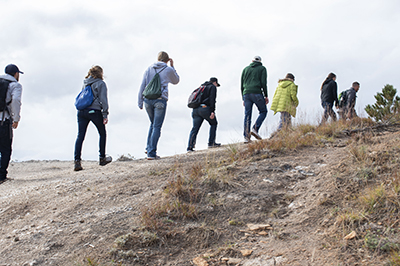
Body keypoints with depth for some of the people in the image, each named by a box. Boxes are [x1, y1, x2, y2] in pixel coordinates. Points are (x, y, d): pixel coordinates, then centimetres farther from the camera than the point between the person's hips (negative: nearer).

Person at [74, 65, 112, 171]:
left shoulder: (85, 83, 17)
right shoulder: (101, 83, 0)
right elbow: (103, 100, -5)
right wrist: (105, 115, -5)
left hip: (81, 111, 5)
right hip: (94, 111, -5)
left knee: (80, 135, -1)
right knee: (102, 134, 15)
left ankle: (77, 161, -11)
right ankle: (102, 158, 21)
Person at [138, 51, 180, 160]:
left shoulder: (149, 69, 12)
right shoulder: (168, 70, 5)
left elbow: (142, 86, 9)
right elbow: (176, 81, 24)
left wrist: (140, 102, 12)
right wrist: (172, 66, 25)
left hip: (148, 99, 4)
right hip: (160, 100, -4)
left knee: (153, 124, 22)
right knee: (157, 127, -3)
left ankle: (149, 148, 16)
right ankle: (151, 153, -8)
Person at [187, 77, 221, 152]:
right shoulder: (212, 87, 7)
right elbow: (212, 99, -8)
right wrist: (212, 111, -15)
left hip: (195, 109, 6)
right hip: (204, 108, -6)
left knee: (195, 128, 2)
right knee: (213, 123, 13)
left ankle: (190, 146, -9)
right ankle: (211, 143, 6)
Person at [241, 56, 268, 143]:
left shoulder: (245, 69, 20)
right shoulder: (262, 68, 10)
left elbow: (242, 84, 16)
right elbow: (263, 82, -3)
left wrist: (243, 98, 18)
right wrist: (266, 96, 1)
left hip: (246, 93, 4)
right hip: (257, 93, -4)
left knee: (247, 115, 4)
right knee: (263, 111, 10)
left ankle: (246, 136, -3)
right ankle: (255, 129, -10)